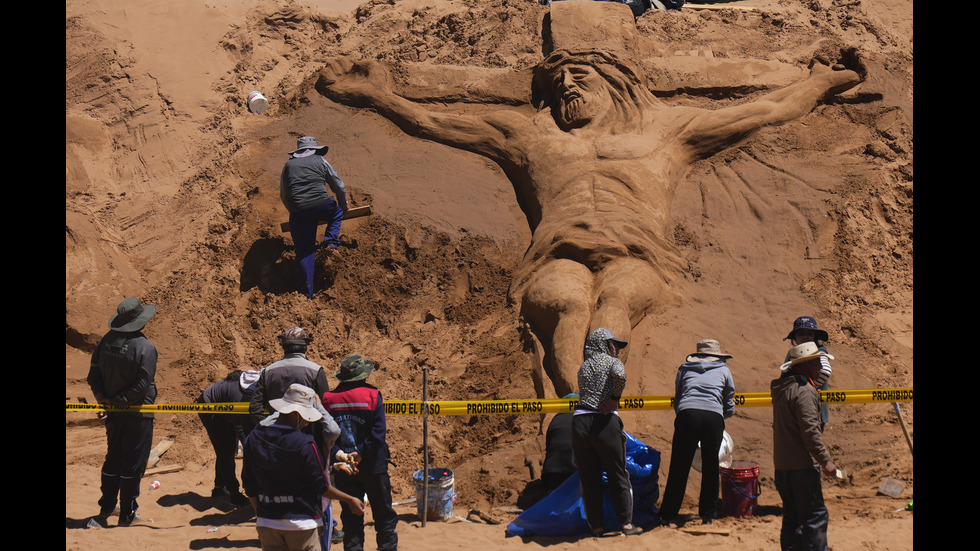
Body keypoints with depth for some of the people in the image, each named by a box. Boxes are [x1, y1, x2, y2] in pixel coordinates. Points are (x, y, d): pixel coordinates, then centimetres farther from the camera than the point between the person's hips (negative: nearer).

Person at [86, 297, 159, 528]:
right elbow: (143, 385, -22)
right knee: (133, 463, 4)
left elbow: (94, 376, 6)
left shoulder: (105, 342, 2)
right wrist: (118, 401, -16)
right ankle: (127, 514, 11)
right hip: (137, 414, -6)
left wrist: (102, 397, -4)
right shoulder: (145, 347, -18)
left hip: (114, 414, 6)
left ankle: (105, 510, 26)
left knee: (113, 460, 19)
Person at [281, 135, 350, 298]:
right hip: (321, 205, -1)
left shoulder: (289, 165, 21)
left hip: (298, 211, 2)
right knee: (336, 211, 32)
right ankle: (331, 243, 11)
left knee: (303, 251, 8)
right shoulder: (320, 161, 15)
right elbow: (339, 187, 20)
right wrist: (344, 207, 37)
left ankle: (307, 293, 2)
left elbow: (283, 196, 28)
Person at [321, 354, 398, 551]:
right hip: (373, 467, -2)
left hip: (342, 471, 2)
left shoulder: (328, 399, 0)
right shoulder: (373, 395, -7)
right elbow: (379, 433, -14)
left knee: (350, 515, 9)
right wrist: (360, 454, -13)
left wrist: (337, 454, -11)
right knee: (383, 512, 10)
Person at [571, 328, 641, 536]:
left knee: (589, 479, 7)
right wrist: (615, 399, -7)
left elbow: (584, 393, 13)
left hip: (579, 422, 4)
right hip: (604, 421, -4)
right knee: (618, 476, 7)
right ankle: (626, 523, 7)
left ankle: (596, 526, 9)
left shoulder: (584, 367, 20)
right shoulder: (612, 361, 4)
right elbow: (620, 375, -18)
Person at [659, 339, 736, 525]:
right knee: (710, 468, 11)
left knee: (679, 468, 4)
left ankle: (667, 515, 6)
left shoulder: (684, 368, 25)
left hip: (687, 414, 0)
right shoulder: (724, 370, 23)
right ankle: (707, 515, 14)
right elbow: (729, 409, 25)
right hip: (714, 417, 0)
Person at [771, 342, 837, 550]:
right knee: (815, 516, -5)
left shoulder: (782, 388, 13)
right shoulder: (804, 390, -16)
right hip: (802, 465, -9)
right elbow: (810, 430, -21)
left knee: (792, 515, 14)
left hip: (782, 463, 9)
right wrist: (825, 460, -16)